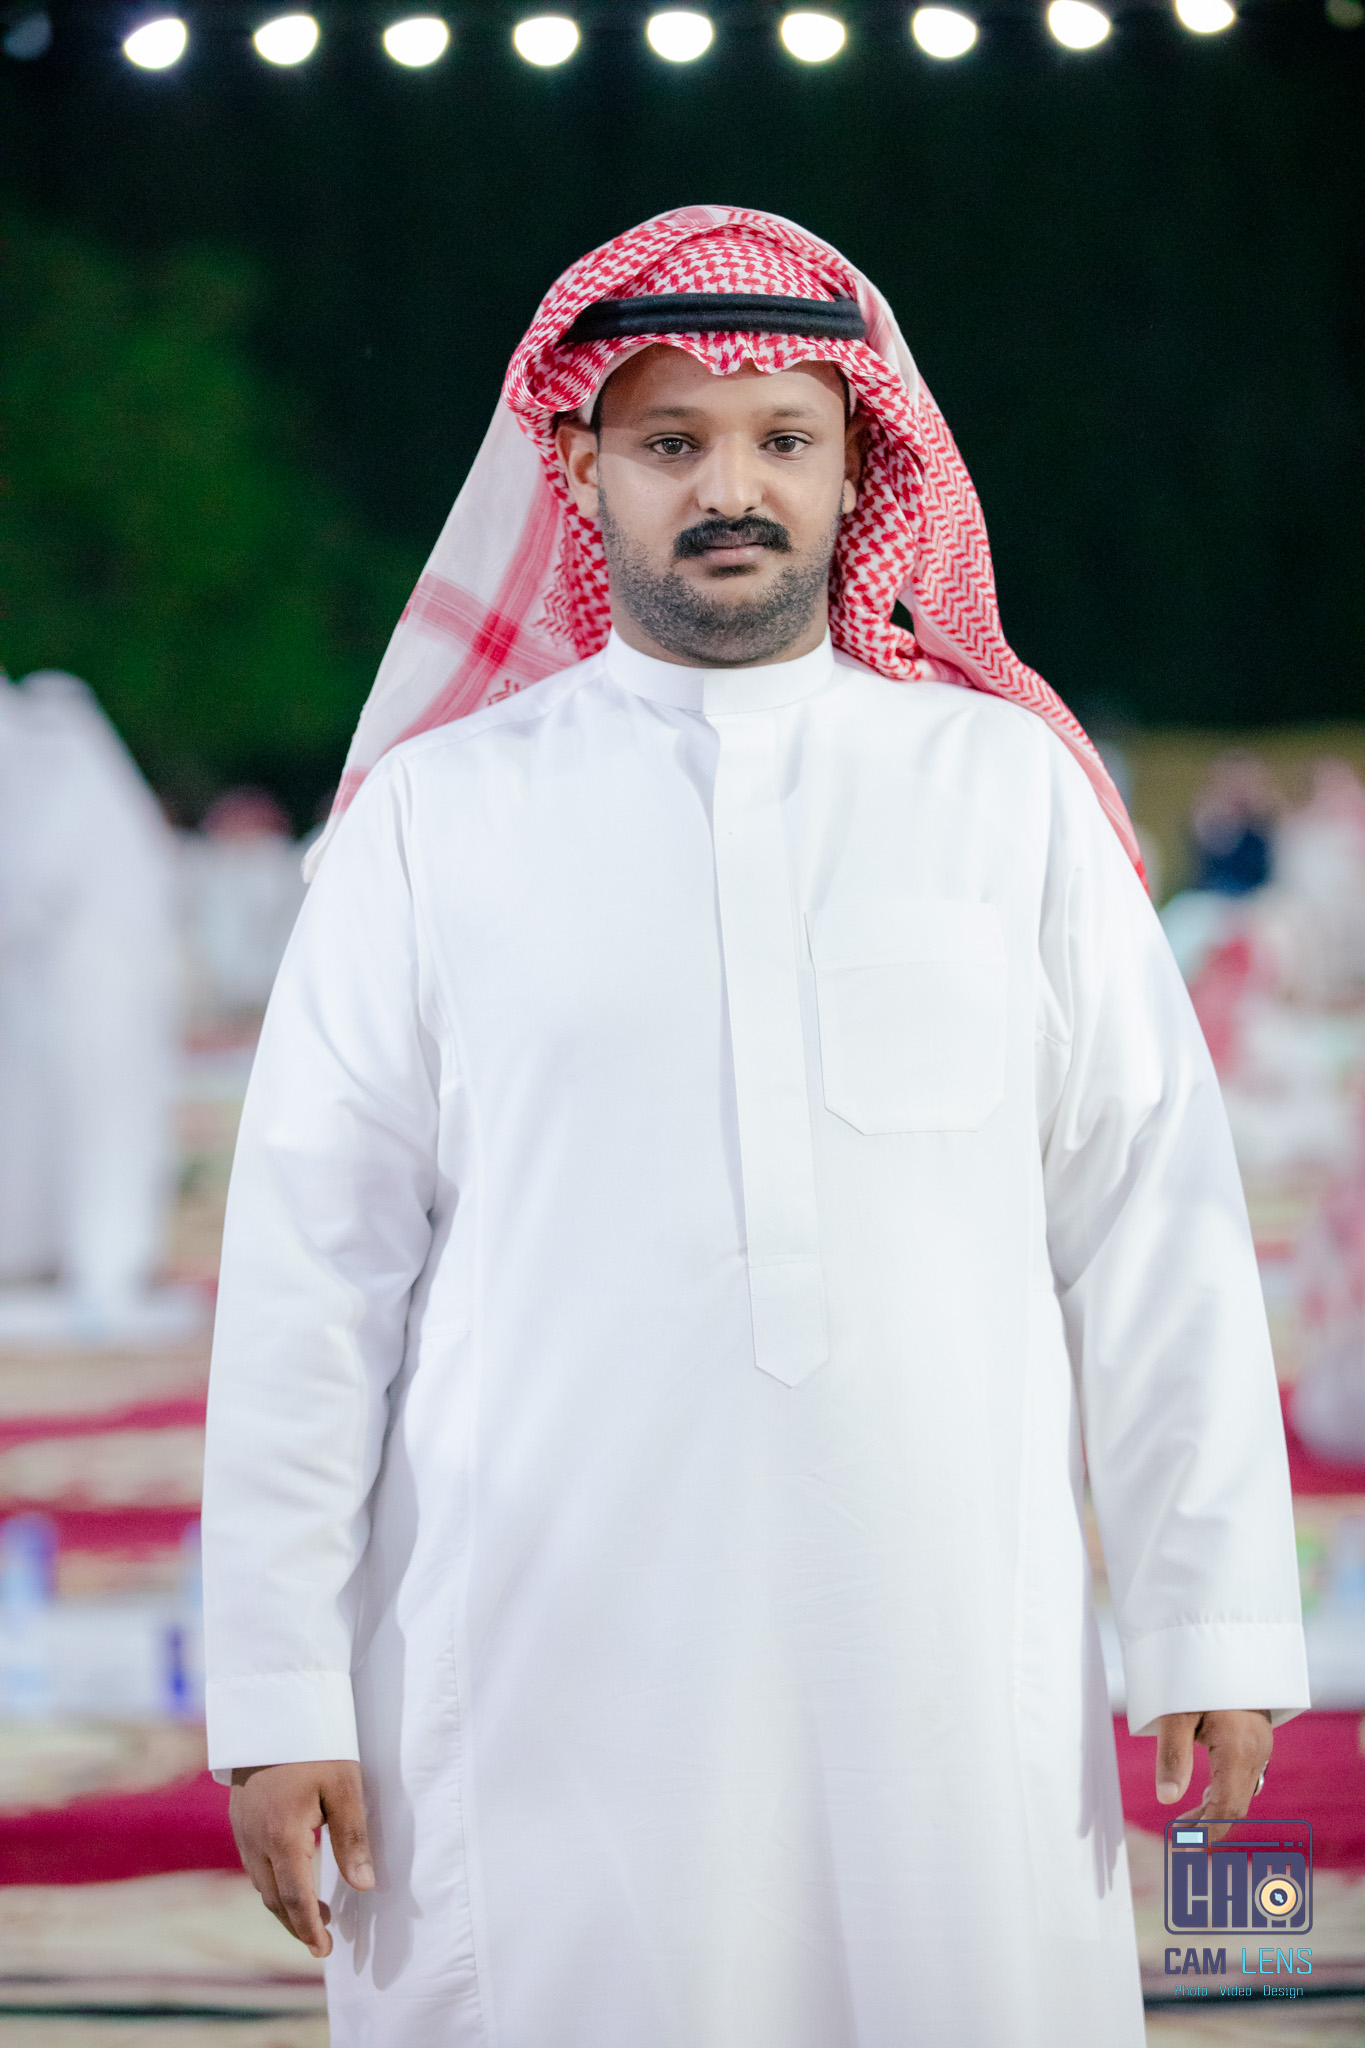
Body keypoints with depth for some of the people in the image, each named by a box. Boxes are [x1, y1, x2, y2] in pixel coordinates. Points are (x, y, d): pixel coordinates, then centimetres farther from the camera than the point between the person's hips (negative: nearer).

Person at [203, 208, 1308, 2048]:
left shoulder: (1007, 785, 9)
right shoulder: (436, 814, 6)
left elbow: (1149, 1220, 7)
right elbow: (314, 1258, 4)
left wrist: (1214, 1618, 2)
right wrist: (281, 1688, -1)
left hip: (951, 1666, 1)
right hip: (542, 1674, -1)